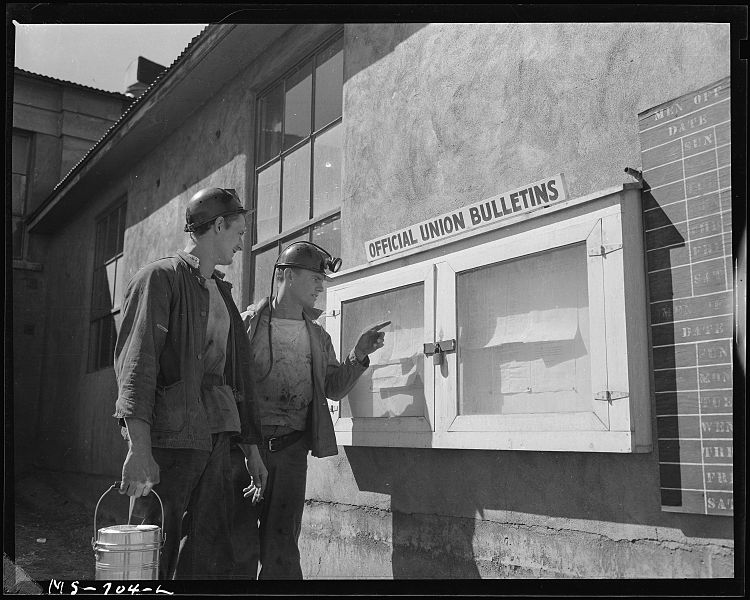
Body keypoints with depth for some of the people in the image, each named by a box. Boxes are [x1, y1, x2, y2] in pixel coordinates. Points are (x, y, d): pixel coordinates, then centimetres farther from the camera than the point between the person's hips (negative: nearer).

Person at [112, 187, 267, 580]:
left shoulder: (221, 293, 22)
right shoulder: (160, 278, -2)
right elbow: (135, 362, -13)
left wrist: (251, 448, 20)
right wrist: (139, 447, -23)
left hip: (215, 438, 7)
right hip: (168, 435, -7)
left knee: (212, 561, 7)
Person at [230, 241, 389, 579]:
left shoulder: (318, 337, 13)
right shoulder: (248, 324, 0)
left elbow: (333, 389, 11)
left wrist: (359, 355, -4)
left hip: (292, 448, 4)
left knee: (282, 546, 9)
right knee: (239, 543, 2)